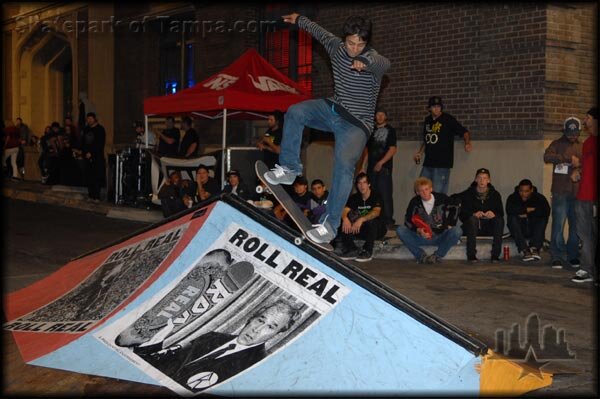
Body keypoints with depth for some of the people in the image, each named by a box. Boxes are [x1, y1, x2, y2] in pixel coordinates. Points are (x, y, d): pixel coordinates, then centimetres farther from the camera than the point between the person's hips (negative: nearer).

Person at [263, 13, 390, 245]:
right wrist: (299, 20, 35)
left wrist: (365, 62, -65)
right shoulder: (336, 47, -1)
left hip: (357, 123, -6)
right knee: (295, 112, -12)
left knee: (344, 165, -26)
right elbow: (319, 32, 20)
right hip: (334, 110, 6)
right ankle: (289, 168, -1)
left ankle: (330, 224, -23)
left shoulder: (372, 59, -18)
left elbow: (384, 63, -44)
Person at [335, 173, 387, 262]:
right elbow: (345, 211, -16)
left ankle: (368, 251, -25)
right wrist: (345, 218, -41)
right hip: (361, 231, 5)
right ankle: (351, 250, -19)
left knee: (371, 220, -36)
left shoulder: (375, 196, -13)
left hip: (377, 229, -4)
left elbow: (376, 212, -32)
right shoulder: (354, 198, -1)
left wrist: (361, 219, -48)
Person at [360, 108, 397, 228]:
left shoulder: (390, 130, 3)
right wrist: (363, 166, 9)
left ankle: (388, 219, -7)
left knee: (385, 194, -9)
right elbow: (367, 149, 18)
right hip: (371, 168, 5)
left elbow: (392, 149, -6)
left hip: (384, 167, -5)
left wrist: (381, 163, -14)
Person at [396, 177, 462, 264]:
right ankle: (421, 256, -19)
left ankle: (437, 256, -16)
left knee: (457, 231, -28)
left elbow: (453, 209, 9)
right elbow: (408, 221, -4)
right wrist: (418, 230, -22)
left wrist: (450, 226, -2)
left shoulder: (442, 198, -6)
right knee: (400, 230, -21)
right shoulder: (414, 202, -4)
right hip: (421, 237, 0)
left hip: (440, 236, 0)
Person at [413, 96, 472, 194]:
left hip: (442, 163, -7)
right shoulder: (427, 121, 14)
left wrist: (467, 143, -24)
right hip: (428, 163, 7)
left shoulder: (448, 119, -5)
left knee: (438, 193, -8)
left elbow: (464, 132, -5)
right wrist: (420, 152, 14)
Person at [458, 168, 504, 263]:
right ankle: (471, 255, -33)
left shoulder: (495, 194, 6)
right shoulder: (468, 194, 0)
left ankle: (495, 255, -27)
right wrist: (474, 214, -29)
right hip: (470, 226, -2)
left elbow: (501, 213, -2)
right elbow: (462, 213, -9)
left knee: (499, 219, -26)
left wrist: (494, 214, -26)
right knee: (472, 219, -33)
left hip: (488, 228, 2)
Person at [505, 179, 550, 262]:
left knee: (542, 219, -27)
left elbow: (546, 211, -21)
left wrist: (527, 214, -19)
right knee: (512, 218, -30)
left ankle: (534, 248, -38)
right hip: (519, 230, 0)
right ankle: (524, 250, -40)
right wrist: (528, 209, -20)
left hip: (534, 229, 1)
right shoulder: (512, 198, -3)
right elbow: (510, 210, -26)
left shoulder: (539, 198, -1)